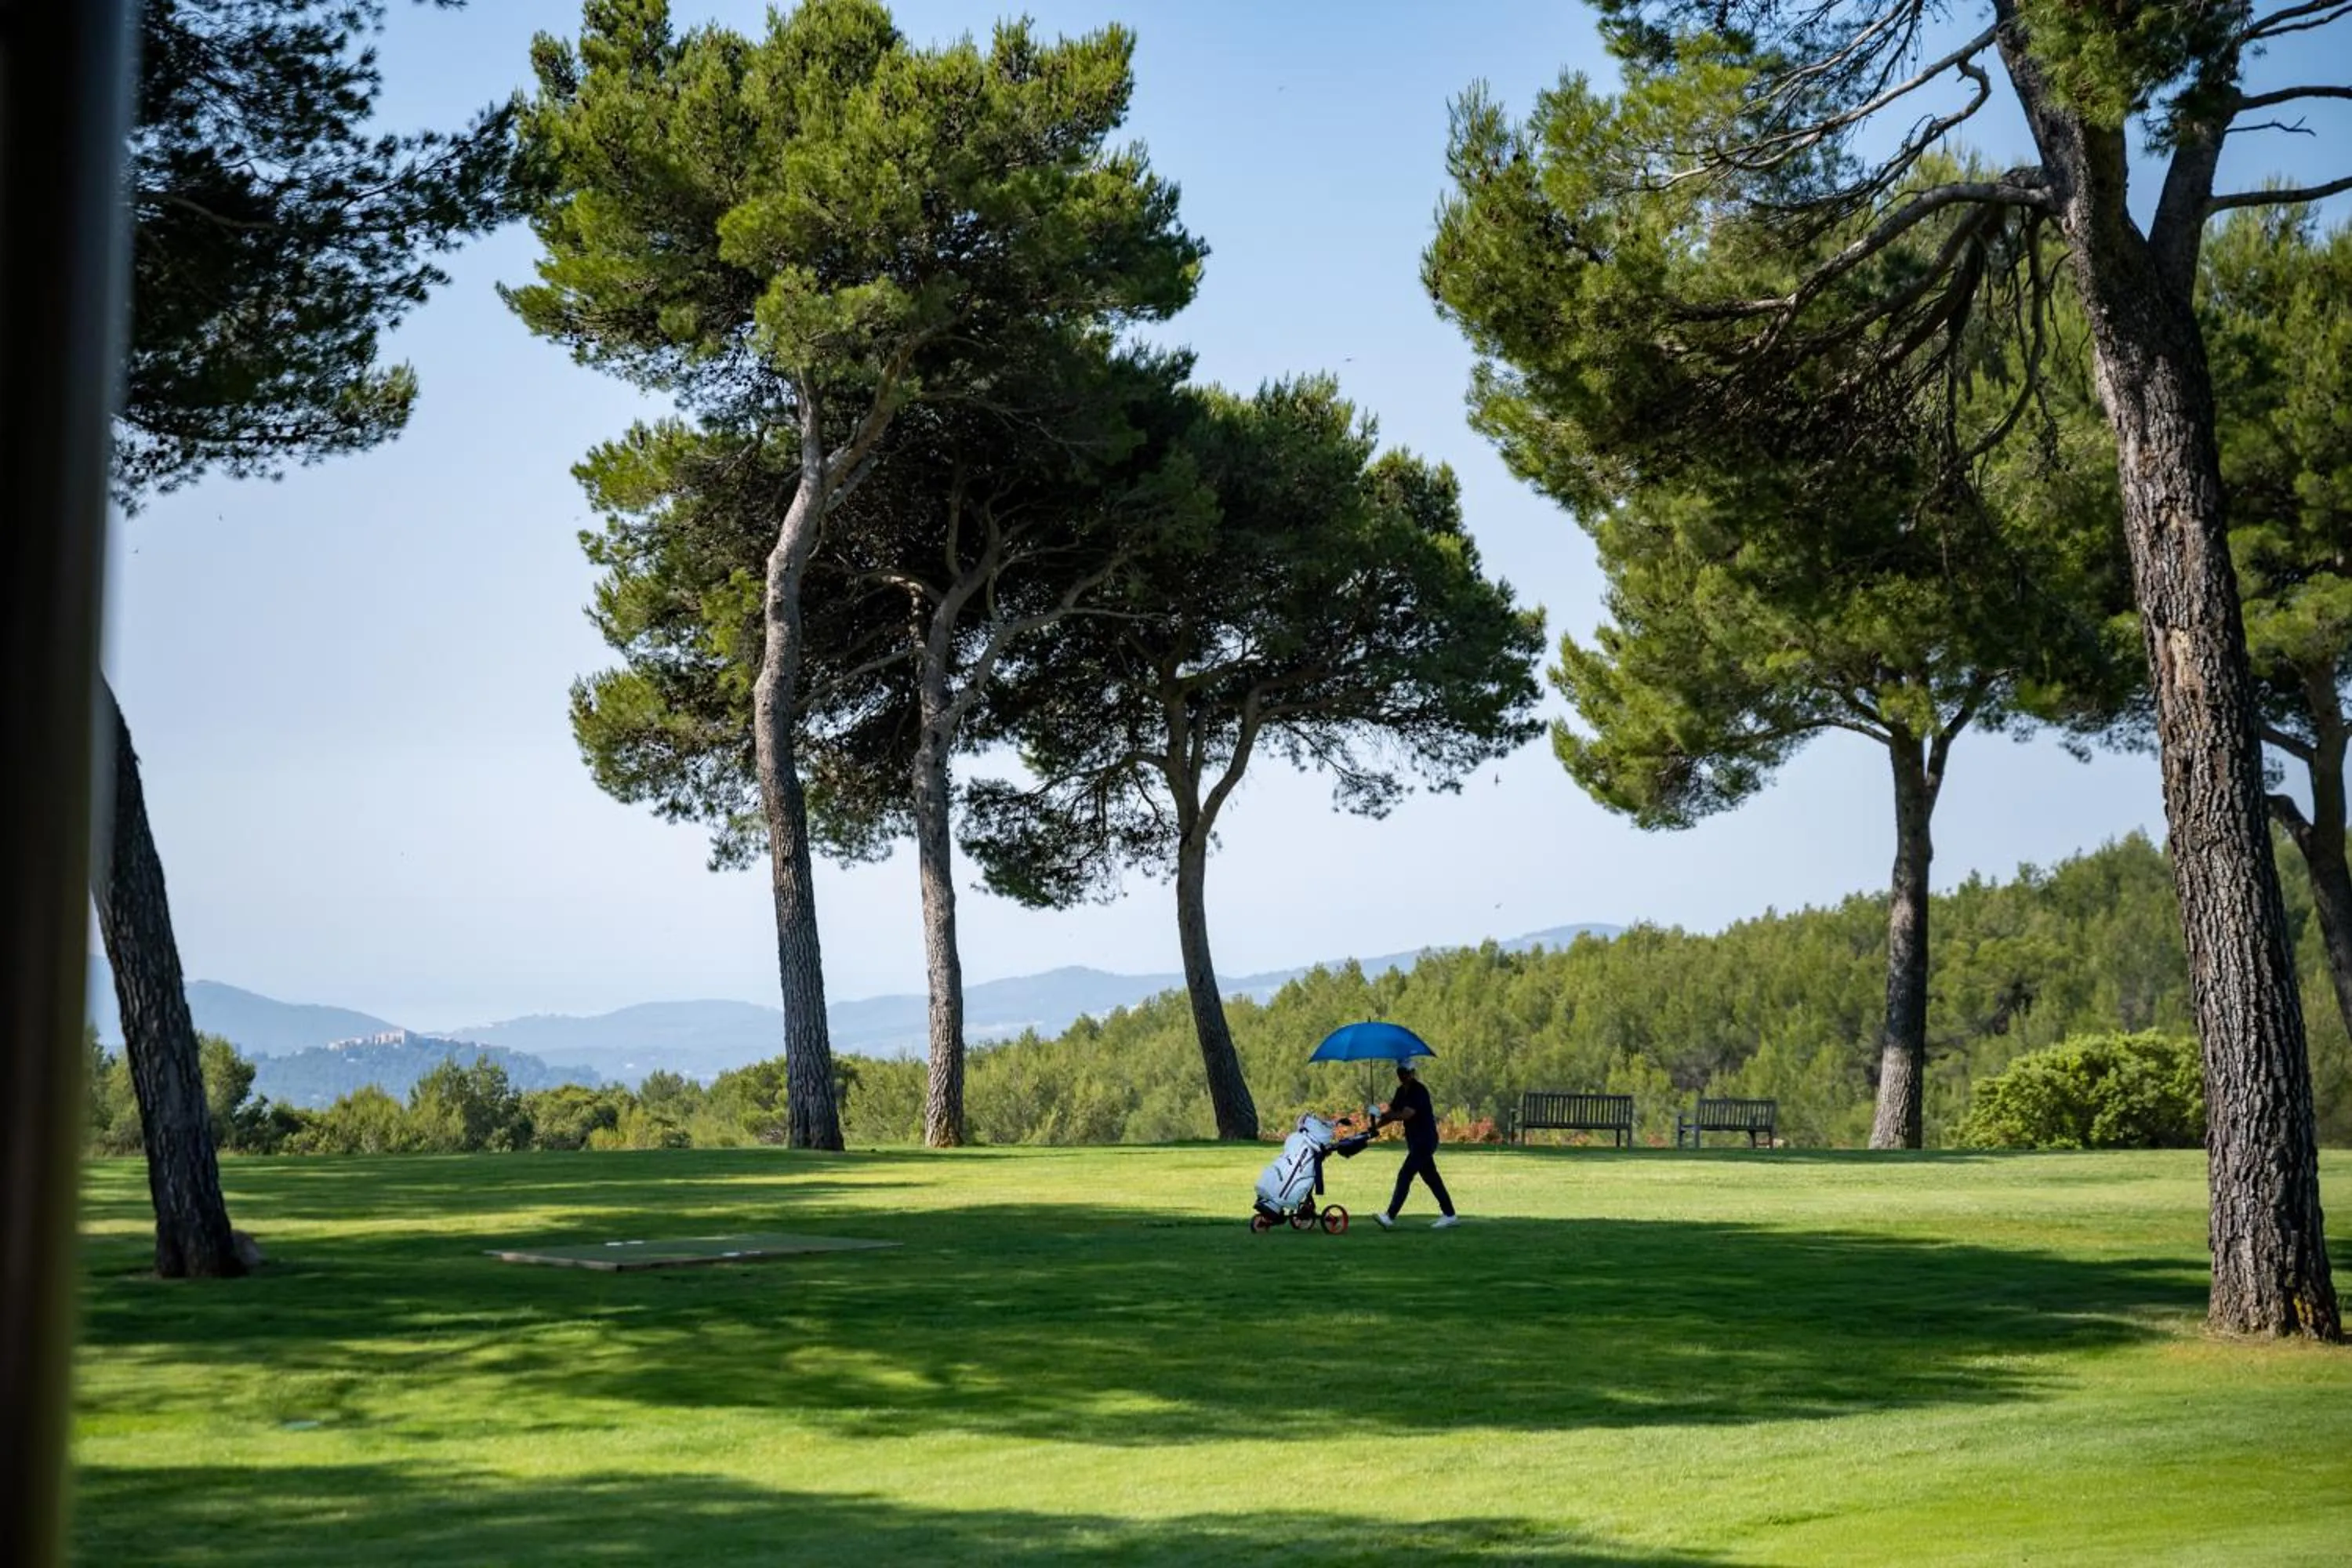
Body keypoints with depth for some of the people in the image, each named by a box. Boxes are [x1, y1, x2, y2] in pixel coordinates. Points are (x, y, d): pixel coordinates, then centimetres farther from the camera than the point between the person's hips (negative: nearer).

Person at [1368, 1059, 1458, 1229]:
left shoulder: (1419, 1090, -17)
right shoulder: (1401, 1091, 12)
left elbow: (1406, 1114, -26)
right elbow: (1392, 1112, 9)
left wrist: (1382, 1115, -20)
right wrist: (1376, 1126, -6)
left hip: (1425, 1140, -10)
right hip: (1416, 1141, 10)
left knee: (1405, 1175, -13)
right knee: (1431, 1177, 12)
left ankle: (1390, 1216, -16)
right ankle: (1450, 1215, 19)